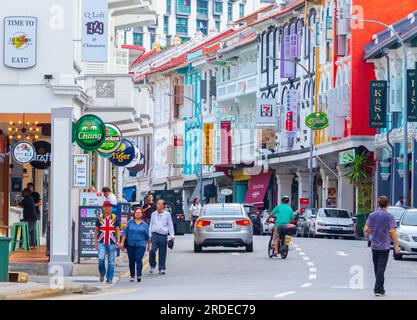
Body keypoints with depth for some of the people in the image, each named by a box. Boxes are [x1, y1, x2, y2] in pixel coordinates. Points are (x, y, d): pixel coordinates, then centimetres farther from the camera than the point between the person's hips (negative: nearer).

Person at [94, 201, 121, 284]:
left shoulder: (115, 218, 7)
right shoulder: (99, 218, 7)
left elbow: (118, 230, 6)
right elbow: (96, 230, 13)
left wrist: (118, 240, -7)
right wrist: (96, 241, 6)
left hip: (112, 243, 0)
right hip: (101, 243, 0)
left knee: (111, 262, 1)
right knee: (101, 259, -16)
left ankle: (109, 279, 9)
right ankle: (102, 274, 8)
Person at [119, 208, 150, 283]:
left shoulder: (144, 225, 7)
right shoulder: (130, 222, 5)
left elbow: (147, 236, 15)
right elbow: (125, 232, 3)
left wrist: (149, 245, 21)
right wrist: (122, 242, -4)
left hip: (140, 245, -1)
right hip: (130, 245, 1)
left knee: (138, 259, -15)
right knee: (131, 261, 5)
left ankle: (139, 275, -16)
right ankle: (132, 276, 15)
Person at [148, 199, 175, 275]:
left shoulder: (167, 215, 6)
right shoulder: (153, 214, 12)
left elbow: (170, 225, 9)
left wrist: (172, 235, 0)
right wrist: (150, 235, 14)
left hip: (163, 235, -1)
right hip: (155, 234, 1)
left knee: (162, 253, 2)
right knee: (152, 250, -15)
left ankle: (162, 268, 11)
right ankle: (152, 266, 2)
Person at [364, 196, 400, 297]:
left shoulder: (372, 215, 3)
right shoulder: (389, 216, -9)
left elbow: (366, 229, -1)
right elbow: (392, 231, -14)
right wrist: (396, 246, -10)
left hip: (374, 246, 4)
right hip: (384, 246, -4)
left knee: (377, 268, 14)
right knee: (381, 268, -3)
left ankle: (380, 288, 20)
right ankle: (378, 289, -7)